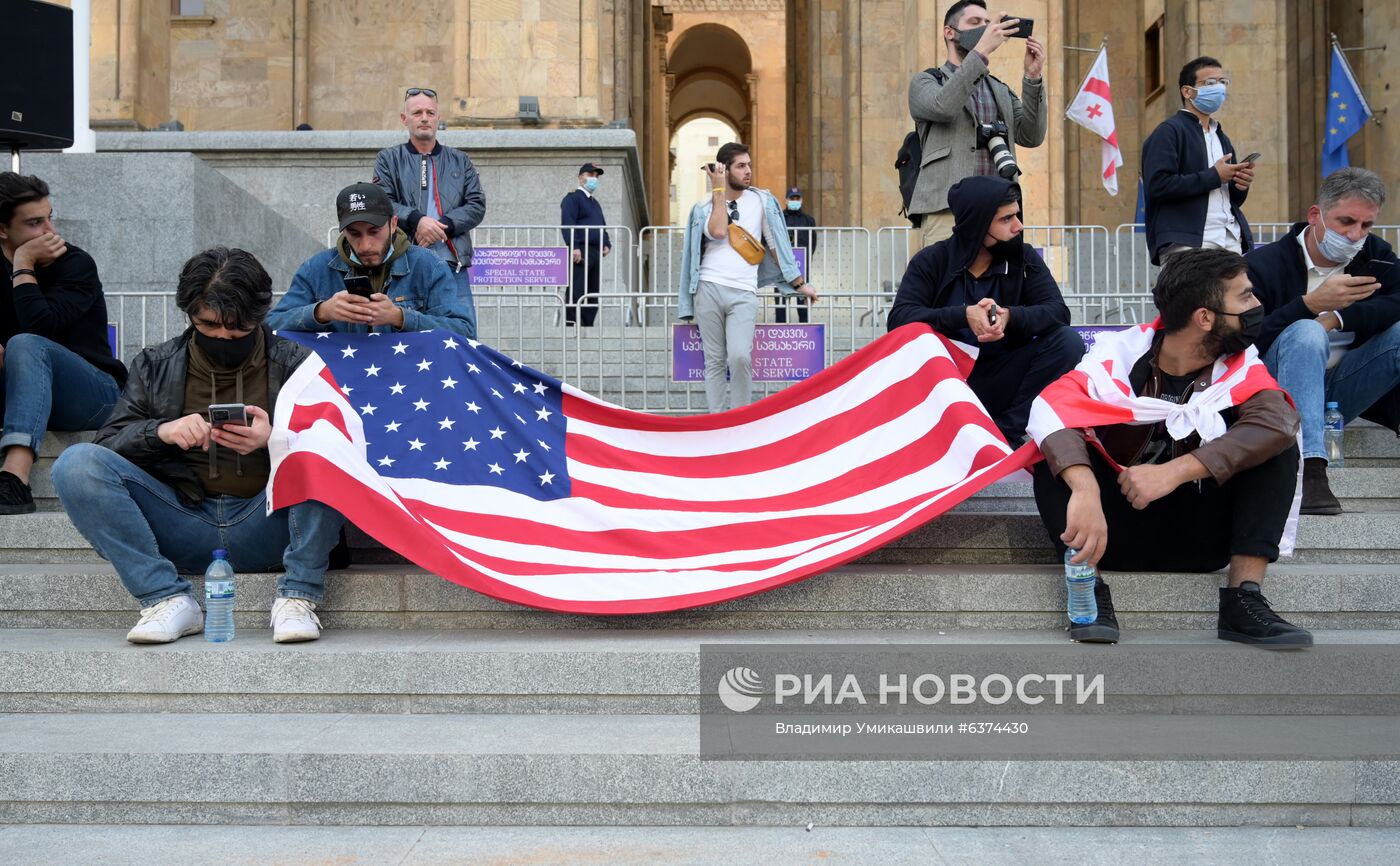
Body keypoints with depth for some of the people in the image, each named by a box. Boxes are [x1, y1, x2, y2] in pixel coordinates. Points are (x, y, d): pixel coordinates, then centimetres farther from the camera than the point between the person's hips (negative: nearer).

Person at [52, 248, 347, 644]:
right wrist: (161, 431, -13)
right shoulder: (156, 366, 14)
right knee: (76, 463, -17)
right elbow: (108, 442, 9)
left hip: (265, 530, -2)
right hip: (183, 530, 2)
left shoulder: (294, 364, 7)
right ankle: (168, 599, -21)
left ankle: (297, 596, -24)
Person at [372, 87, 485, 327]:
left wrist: (442, 226, -10)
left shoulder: (460, 161, 18)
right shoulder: (388, 159, 13)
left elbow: (477, 206, 6)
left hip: (454, 265, 2)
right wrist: (416, 220, -18)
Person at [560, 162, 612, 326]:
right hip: (580, 252, -9)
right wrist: (574, 247, -24)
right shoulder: (572, 198, -1)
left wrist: (607, 244, 9)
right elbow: (567, 223, -13)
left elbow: (602, 226, 29)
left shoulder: (595, 203, 26)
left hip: (596, 252, 9)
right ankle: (571, 325, -15)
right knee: (577, 292, -13)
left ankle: (587, 326, 9)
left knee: (593, 293, 6)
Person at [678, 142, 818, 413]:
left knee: (739, 357, -19)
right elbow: (718, 231, -12)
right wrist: (719, 190, -5)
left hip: (743, 293, -1)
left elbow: (776, 244, 16)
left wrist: (799, 283, 15)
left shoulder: (761, 200, 12)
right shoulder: (704, 207, 9)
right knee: (714, 362, 2)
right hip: (708, 289, 1)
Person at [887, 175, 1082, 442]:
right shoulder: (931, 261, -3)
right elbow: (898, 317, -17)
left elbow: (1058, 310, -10)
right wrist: (964, 315, -30)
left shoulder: (1024, 258, 3)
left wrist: (1010, 316, -30)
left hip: (1003, 379, 2)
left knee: (1068, 341, -20)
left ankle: (1008, 431, -22)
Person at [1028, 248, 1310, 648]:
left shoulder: (1240, 365, -5)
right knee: (1056, 450, -24)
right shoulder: (1122, 354, -14)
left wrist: (1174, 472, -37)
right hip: (1119, 529, -2)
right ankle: (1091, 589, -25)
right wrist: (1085, 490, -49)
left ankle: (1244, 601, -20)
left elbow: (1276, 421, -26)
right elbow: (1051, 408, -31)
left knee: (1275, 443, -17)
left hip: (1198, 536, 2)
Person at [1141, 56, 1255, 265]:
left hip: (1230, 242, 7)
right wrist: (1213, 176, -10)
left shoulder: (1222, 138, 25)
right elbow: (1158, 185, -14)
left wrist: (1241, 184, 6)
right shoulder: (1169, 131, 0)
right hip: (1186, 244, -7)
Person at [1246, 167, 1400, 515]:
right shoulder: (1263, 265, -10)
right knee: (1305, 333, -34)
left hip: (1340, 391, 4)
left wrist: (1337, 318, -23)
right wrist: (1311, 303, -28)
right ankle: (1308, 470, -45)